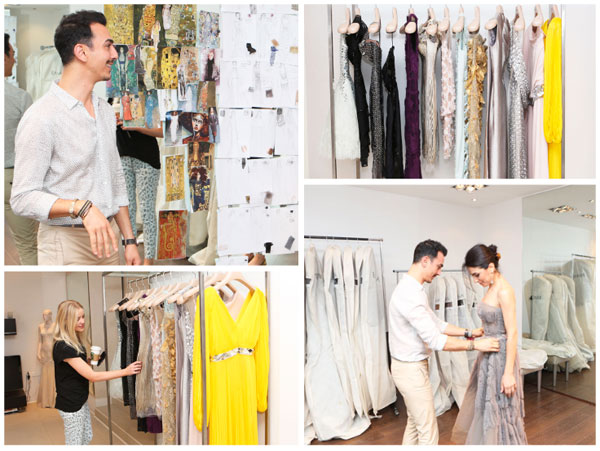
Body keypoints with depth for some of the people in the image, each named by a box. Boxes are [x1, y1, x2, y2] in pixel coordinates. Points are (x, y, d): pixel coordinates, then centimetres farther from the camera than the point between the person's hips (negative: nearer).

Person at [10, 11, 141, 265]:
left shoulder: (106, 111, 11)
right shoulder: (42, 117, -14)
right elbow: (22, 199, -15)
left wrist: (129, 240, 12)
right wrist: (82, 207, -29)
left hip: (105, 238, 7)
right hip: (66, 242, -6)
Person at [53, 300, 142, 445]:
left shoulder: (76, 339, 3)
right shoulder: (63, 347, -26)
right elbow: (92, 376, -27)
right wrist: (125, 371, -28)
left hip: (81, 399, 9)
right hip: (71, 405, -9)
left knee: (87, 437, 19)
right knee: (75, 443, 7)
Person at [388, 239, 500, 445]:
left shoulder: (412, 289, 9)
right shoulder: (410, 294, -25)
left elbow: (437, 324, 14)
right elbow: (434, 340, -28)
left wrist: (469, 333, 8)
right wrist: (475, 345, -22)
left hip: (410, 366, 10)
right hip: (412, 369, -10)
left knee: (414, 423, 20)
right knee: (428, 432, 0)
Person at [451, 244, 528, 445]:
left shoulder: (504, 291, -21)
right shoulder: (492, 287, 6)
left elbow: (512, 333, -22)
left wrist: (508, 373, -21)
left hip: (500, 357, -9)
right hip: (489, 355, 9)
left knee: (499, 412, 5)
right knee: (484, 409, 19)